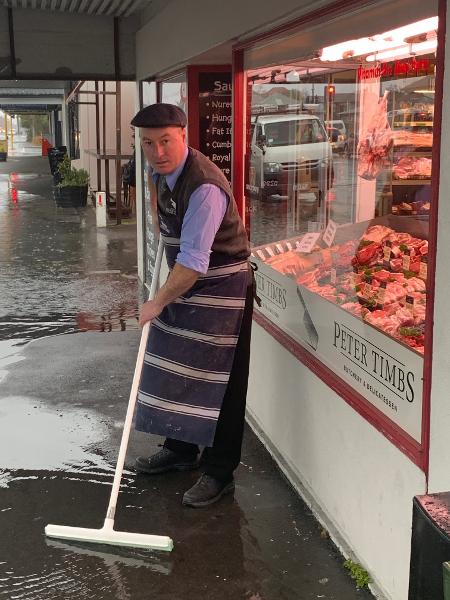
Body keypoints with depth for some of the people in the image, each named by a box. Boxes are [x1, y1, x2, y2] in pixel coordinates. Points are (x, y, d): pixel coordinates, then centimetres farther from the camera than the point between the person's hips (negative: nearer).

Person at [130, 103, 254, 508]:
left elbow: (194, 262, -32)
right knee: (176, 367, 17)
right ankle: (180, 450, 35)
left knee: (218, 380, -3)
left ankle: (220, 473, 10)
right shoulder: (162, 171, 0)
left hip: (222, 290, -9)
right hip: (184, 281, 9)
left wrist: (158, 303, -22)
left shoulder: (205, 187, -29)